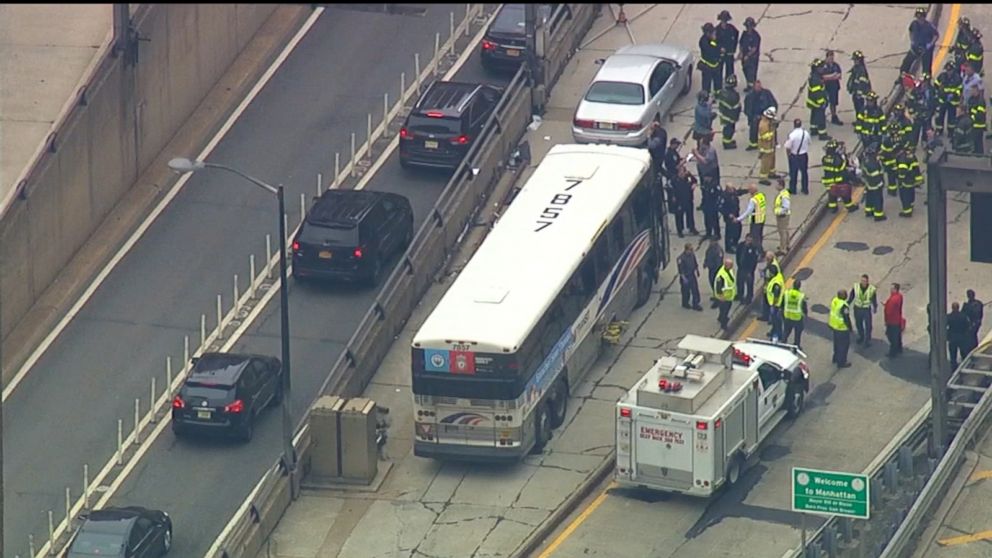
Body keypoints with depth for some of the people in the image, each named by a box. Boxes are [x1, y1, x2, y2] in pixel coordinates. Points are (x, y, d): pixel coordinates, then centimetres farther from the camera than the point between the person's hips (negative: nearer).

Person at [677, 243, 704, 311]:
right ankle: (685, 304, 32)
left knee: (695, 290, 6)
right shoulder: (681, 258, -23)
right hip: (685, 277, -5)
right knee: (686, 291, 11)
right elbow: (680, 270, -20)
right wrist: (684, 278, -20)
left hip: (692, 275, 5)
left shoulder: (692, 255, -4)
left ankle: (695, 305, 15)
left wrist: (697, 272, 19)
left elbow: (695, 264, 12)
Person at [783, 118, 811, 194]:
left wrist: (788, 155, -1)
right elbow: (808, 143, 4)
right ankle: (805, 189, 28)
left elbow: (788, 148, -20)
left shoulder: (791, 135, -25)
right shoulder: (806, 133, -13)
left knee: (793, 173, 13)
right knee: (804, 172, 19)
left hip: (794, 156, -3)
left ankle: (792, 189, 23)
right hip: (804, 155, 3)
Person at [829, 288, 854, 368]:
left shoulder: (834, 301, -6)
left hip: (834, 325, 9)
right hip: (842, 328, -9)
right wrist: (850, 328, -9)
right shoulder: (843, 306, -31)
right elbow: (846, 318, -24)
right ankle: (841, 363, 18)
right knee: (844, 344, 8)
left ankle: (836, 358, 42)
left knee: (837, 343, 26)